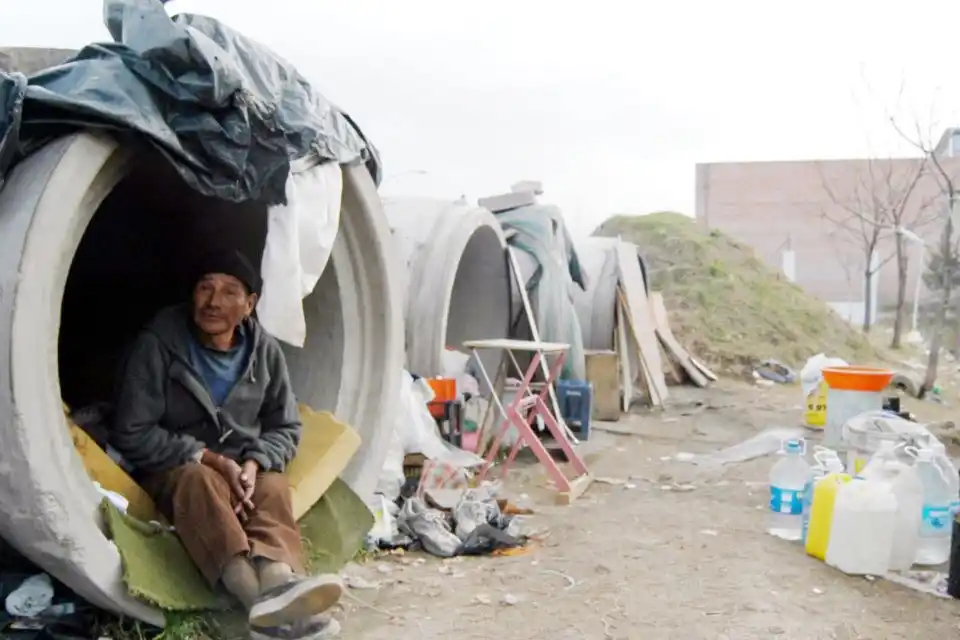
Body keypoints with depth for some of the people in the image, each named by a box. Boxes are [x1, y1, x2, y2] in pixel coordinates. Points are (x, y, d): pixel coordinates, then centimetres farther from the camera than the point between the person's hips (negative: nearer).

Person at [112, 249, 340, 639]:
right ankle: (265, 597, -64)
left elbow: (285, 428, 5)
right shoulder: (159, 344, -12)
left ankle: (280, 582, -63)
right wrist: (209, 458, -22)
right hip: (173, 471, -3)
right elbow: (132, 435, -13)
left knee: (273, 486, -30)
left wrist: (253, 464, -17)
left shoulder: (264, 350, 0)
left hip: (242, 470, 4)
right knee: (199, 479, -38)